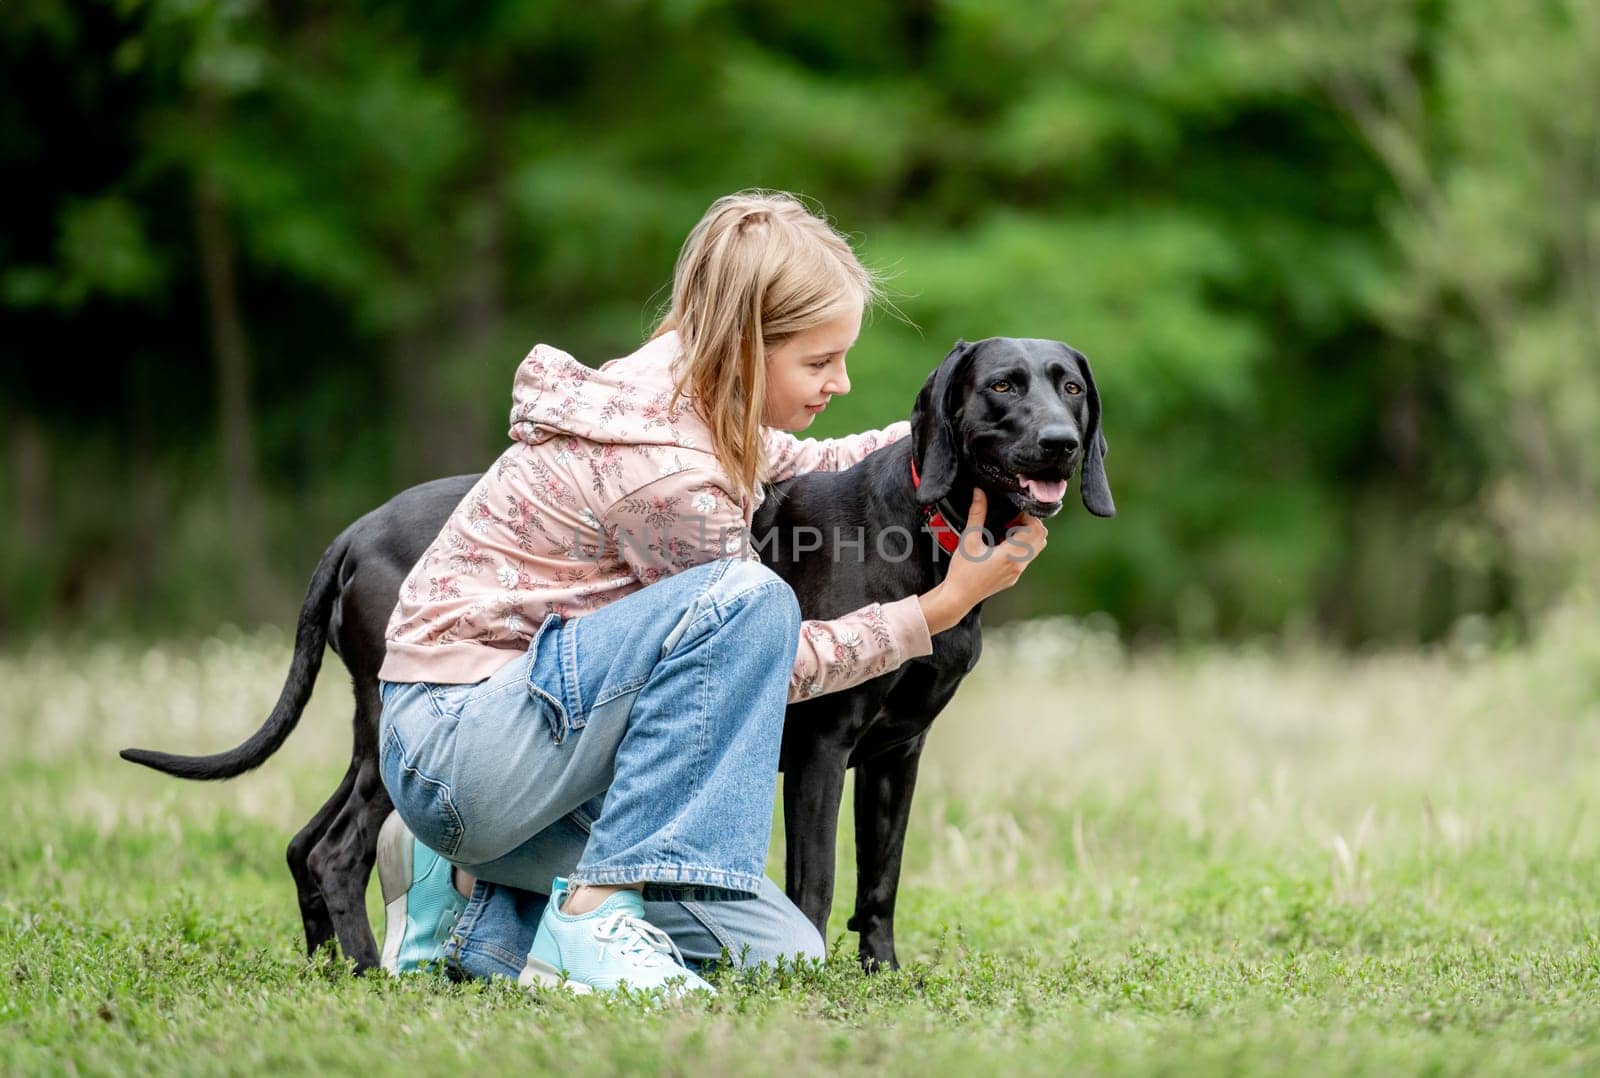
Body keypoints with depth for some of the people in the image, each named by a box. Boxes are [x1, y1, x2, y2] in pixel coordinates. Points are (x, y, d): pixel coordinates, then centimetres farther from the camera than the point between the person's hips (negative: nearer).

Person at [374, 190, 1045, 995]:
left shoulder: (677, 391, 3)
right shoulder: (664, 468, -24)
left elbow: (794, 465, 27)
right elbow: (779, 659, -11)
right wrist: (948, 603, -9)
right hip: (451, 741, -10)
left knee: (778, 951, 5)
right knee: (744, 600, -29)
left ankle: (466, 900, 10)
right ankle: (594, 918, -26)